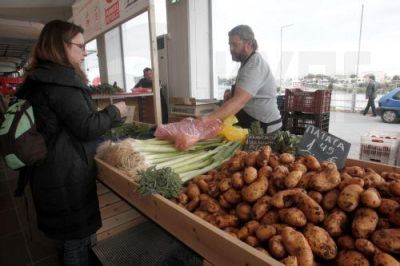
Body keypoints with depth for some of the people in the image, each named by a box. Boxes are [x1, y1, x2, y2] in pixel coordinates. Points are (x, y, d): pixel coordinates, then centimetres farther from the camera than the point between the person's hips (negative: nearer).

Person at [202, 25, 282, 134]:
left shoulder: (254, 66, -22)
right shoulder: (250, 62, 11)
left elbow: (239, 102, -35)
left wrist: (207, 119, -41)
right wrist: (232, 95, 2)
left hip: (264, 128, -9)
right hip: (256, 124, 9)